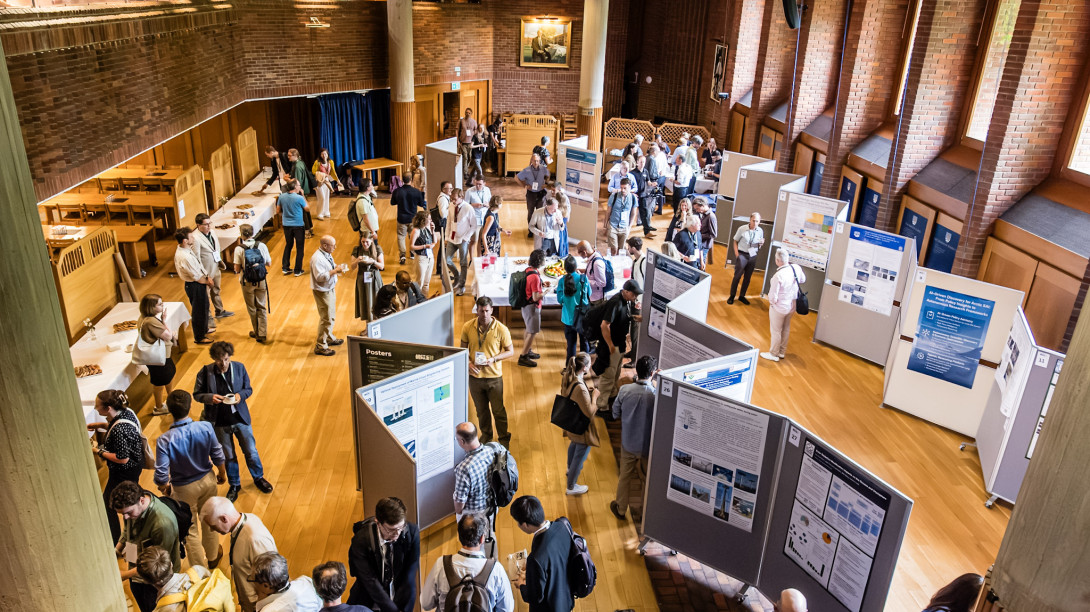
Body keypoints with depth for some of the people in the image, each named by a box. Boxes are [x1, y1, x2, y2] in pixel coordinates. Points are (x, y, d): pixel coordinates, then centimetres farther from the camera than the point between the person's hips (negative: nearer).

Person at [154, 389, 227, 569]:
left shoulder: (164, 440, -29)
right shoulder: (206, 427, -24)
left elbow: (161, 475, -22)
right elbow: (218, 456, -10)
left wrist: (164, 488, 1)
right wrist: (222, 473, 10)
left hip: (184, 489, -3)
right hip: (207, 480, 3)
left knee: (189, 530, 19)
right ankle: (213, 556, 49)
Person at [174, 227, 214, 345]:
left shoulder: (187, 249, -2)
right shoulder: (184, 257, -31)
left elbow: (199, 265, 9)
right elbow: (196, 276, -23)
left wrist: (207, 277, -1)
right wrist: (207, 281, -5)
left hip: (200, 283, 10)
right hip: (195, 286, -10)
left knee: (204, 307, 28)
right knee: (198, 311, 8)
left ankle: (204, 329, 49)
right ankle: (199, 337, 26)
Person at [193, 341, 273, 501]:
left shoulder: (239, 367, -10)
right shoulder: (206, 372, -14)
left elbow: (248, 389, 1)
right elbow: (197, 394, -5)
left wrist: (240, 395, -21)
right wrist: (210, 398, -25)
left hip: (241, 418, 1)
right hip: (220, 423, -1)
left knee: (251, 451, 14)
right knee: (229, 456, 17)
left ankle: (258, 478, 39)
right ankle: (234, 485, 39)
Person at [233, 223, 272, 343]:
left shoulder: (239, 249, -15)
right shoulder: (262, 246, -9)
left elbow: (237, 269, -12)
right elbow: (269, 263, -1)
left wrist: (243, 265, 8)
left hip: (247, 283, -2)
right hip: (261, 281, 2)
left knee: (252, 308, 15)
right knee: (262, 307, 12)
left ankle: (257, 333, 26)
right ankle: (262, 334, 9)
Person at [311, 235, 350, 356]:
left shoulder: (327, 254, 4)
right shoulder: (317, 258, -25)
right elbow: (320, 276, -29)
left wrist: (337, 266, -1)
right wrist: (335, 271, -29)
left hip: (330, 288, 10)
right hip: (322, 291, -10)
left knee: (331, 315, 23)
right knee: (326, 318, -4)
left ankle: (329, 338, 42)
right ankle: (320, 346, 6)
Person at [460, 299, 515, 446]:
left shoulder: (501, 329, -14)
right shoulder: (467, 327, -7)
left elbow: (510, 351, -5)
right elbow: (463, 348, 5)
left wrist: (493, 359, -19)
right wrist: (468, 363, -13)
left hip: (494, 377, -2)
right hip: (474, 375, 3)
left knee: (498, 410, 9)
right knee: (481, 409, 20)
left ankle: (504, 438, 29)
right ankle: (486, 435, 42)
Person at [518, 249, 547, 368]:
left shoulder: (528, 270, 0)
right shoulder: (535, 276, -28)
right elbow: (536, 297, -26)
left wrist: (541, 285, 9)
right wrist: (546, 291, -13)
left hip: (526, 304, 10)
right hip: (532, 306, -10)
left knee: (529, 330, 23)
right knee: (533, 332, 0)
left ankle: (528, 351, 38)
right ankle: (523, 357, 7)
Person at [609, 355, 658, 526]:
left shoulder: (625, 390, -17)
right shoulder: (656, 395, -26)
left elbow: (615, 414, -3)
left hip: (628, 443, 3)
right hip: (649, 446, -2)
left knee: (625, 476, 24)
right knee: (647, 480, 21)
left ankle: (620, 509, 43)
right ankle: (640, 514, 37)